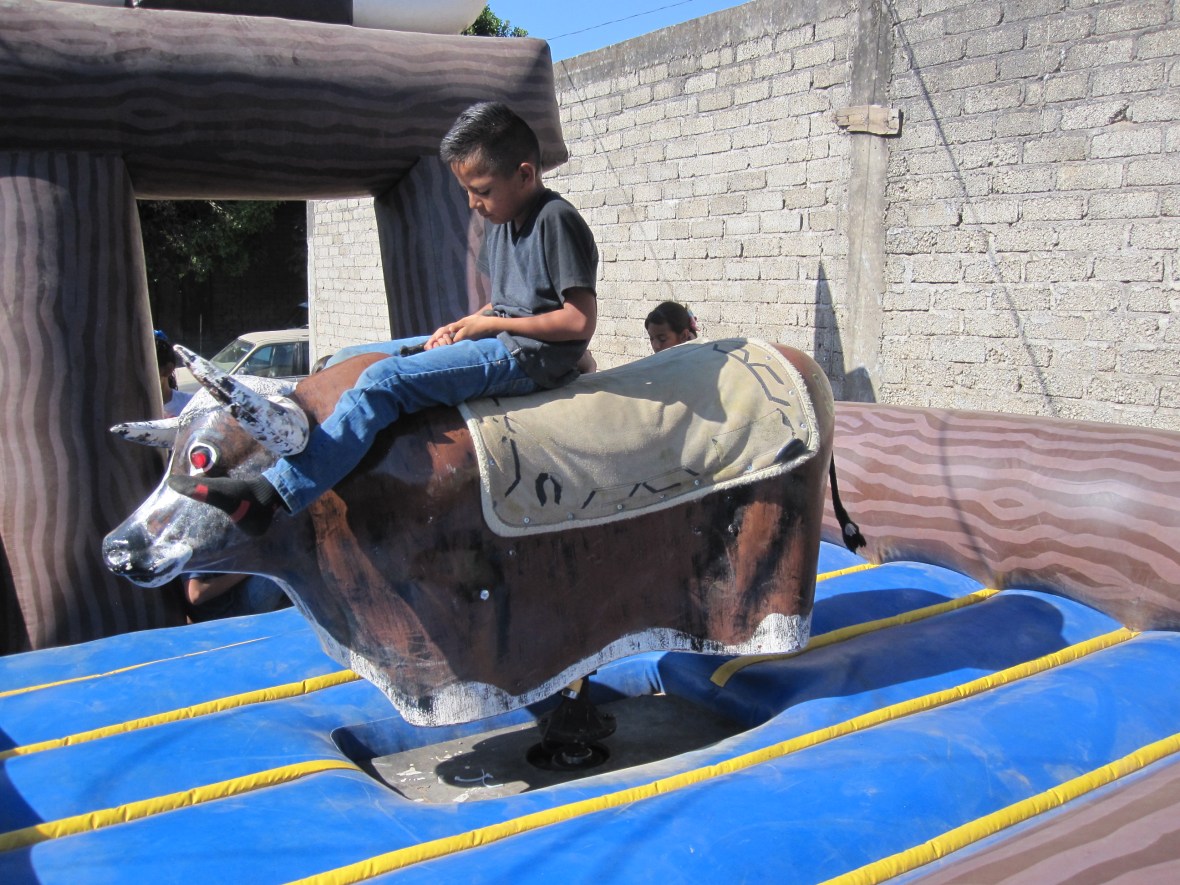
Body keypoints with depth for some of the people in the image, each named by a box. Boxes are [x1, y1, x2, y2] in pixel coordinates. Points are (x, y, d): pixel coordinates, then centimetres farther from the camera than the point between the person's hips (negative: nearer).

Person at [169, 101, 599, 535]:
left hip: (529, 355, -10)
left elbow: (581, 321, -20)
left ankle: (264, 496, -28)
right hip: (495, 342, 10)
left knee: (383, 380, -25)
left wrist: (490, 323, -13)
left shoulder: (557, 220, -14)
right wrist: (461, 327, 1)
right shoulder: (497, 221, 15)